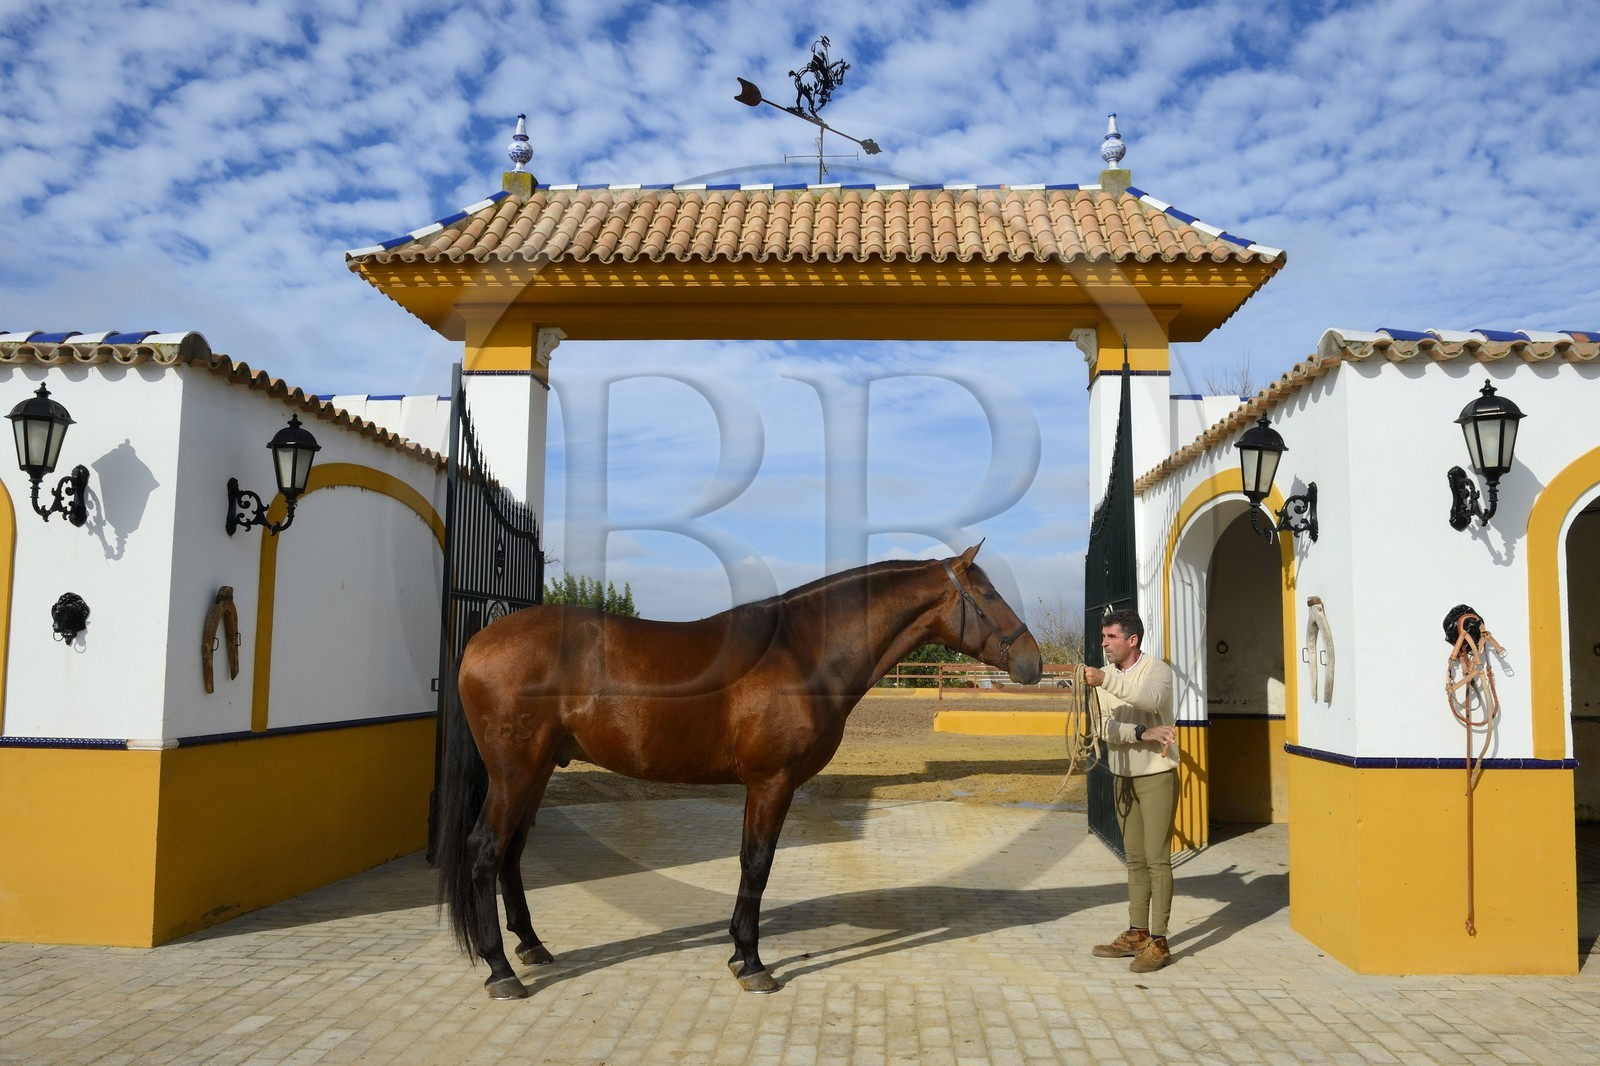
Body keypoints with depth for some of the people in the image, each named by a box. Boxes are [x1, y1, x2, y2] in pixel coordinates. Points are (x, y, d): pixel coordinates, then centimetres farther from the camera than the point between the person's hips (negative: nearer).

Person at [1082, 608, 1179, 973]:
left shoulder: (1157, 670, -10)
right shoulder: (1106, 676, 6)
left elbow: (1151, 698, -34)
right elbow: (1106, 727, -6)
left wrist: (1105, 680, -42)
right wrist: (1143, 733, -22)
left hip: (1157, 775, -6)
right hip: (1124, 776, 6)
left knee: (1157, 859, -5)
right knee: (1135, 859, 12)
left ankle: (1158, 943, 0)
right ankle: (1137, 934, 20)